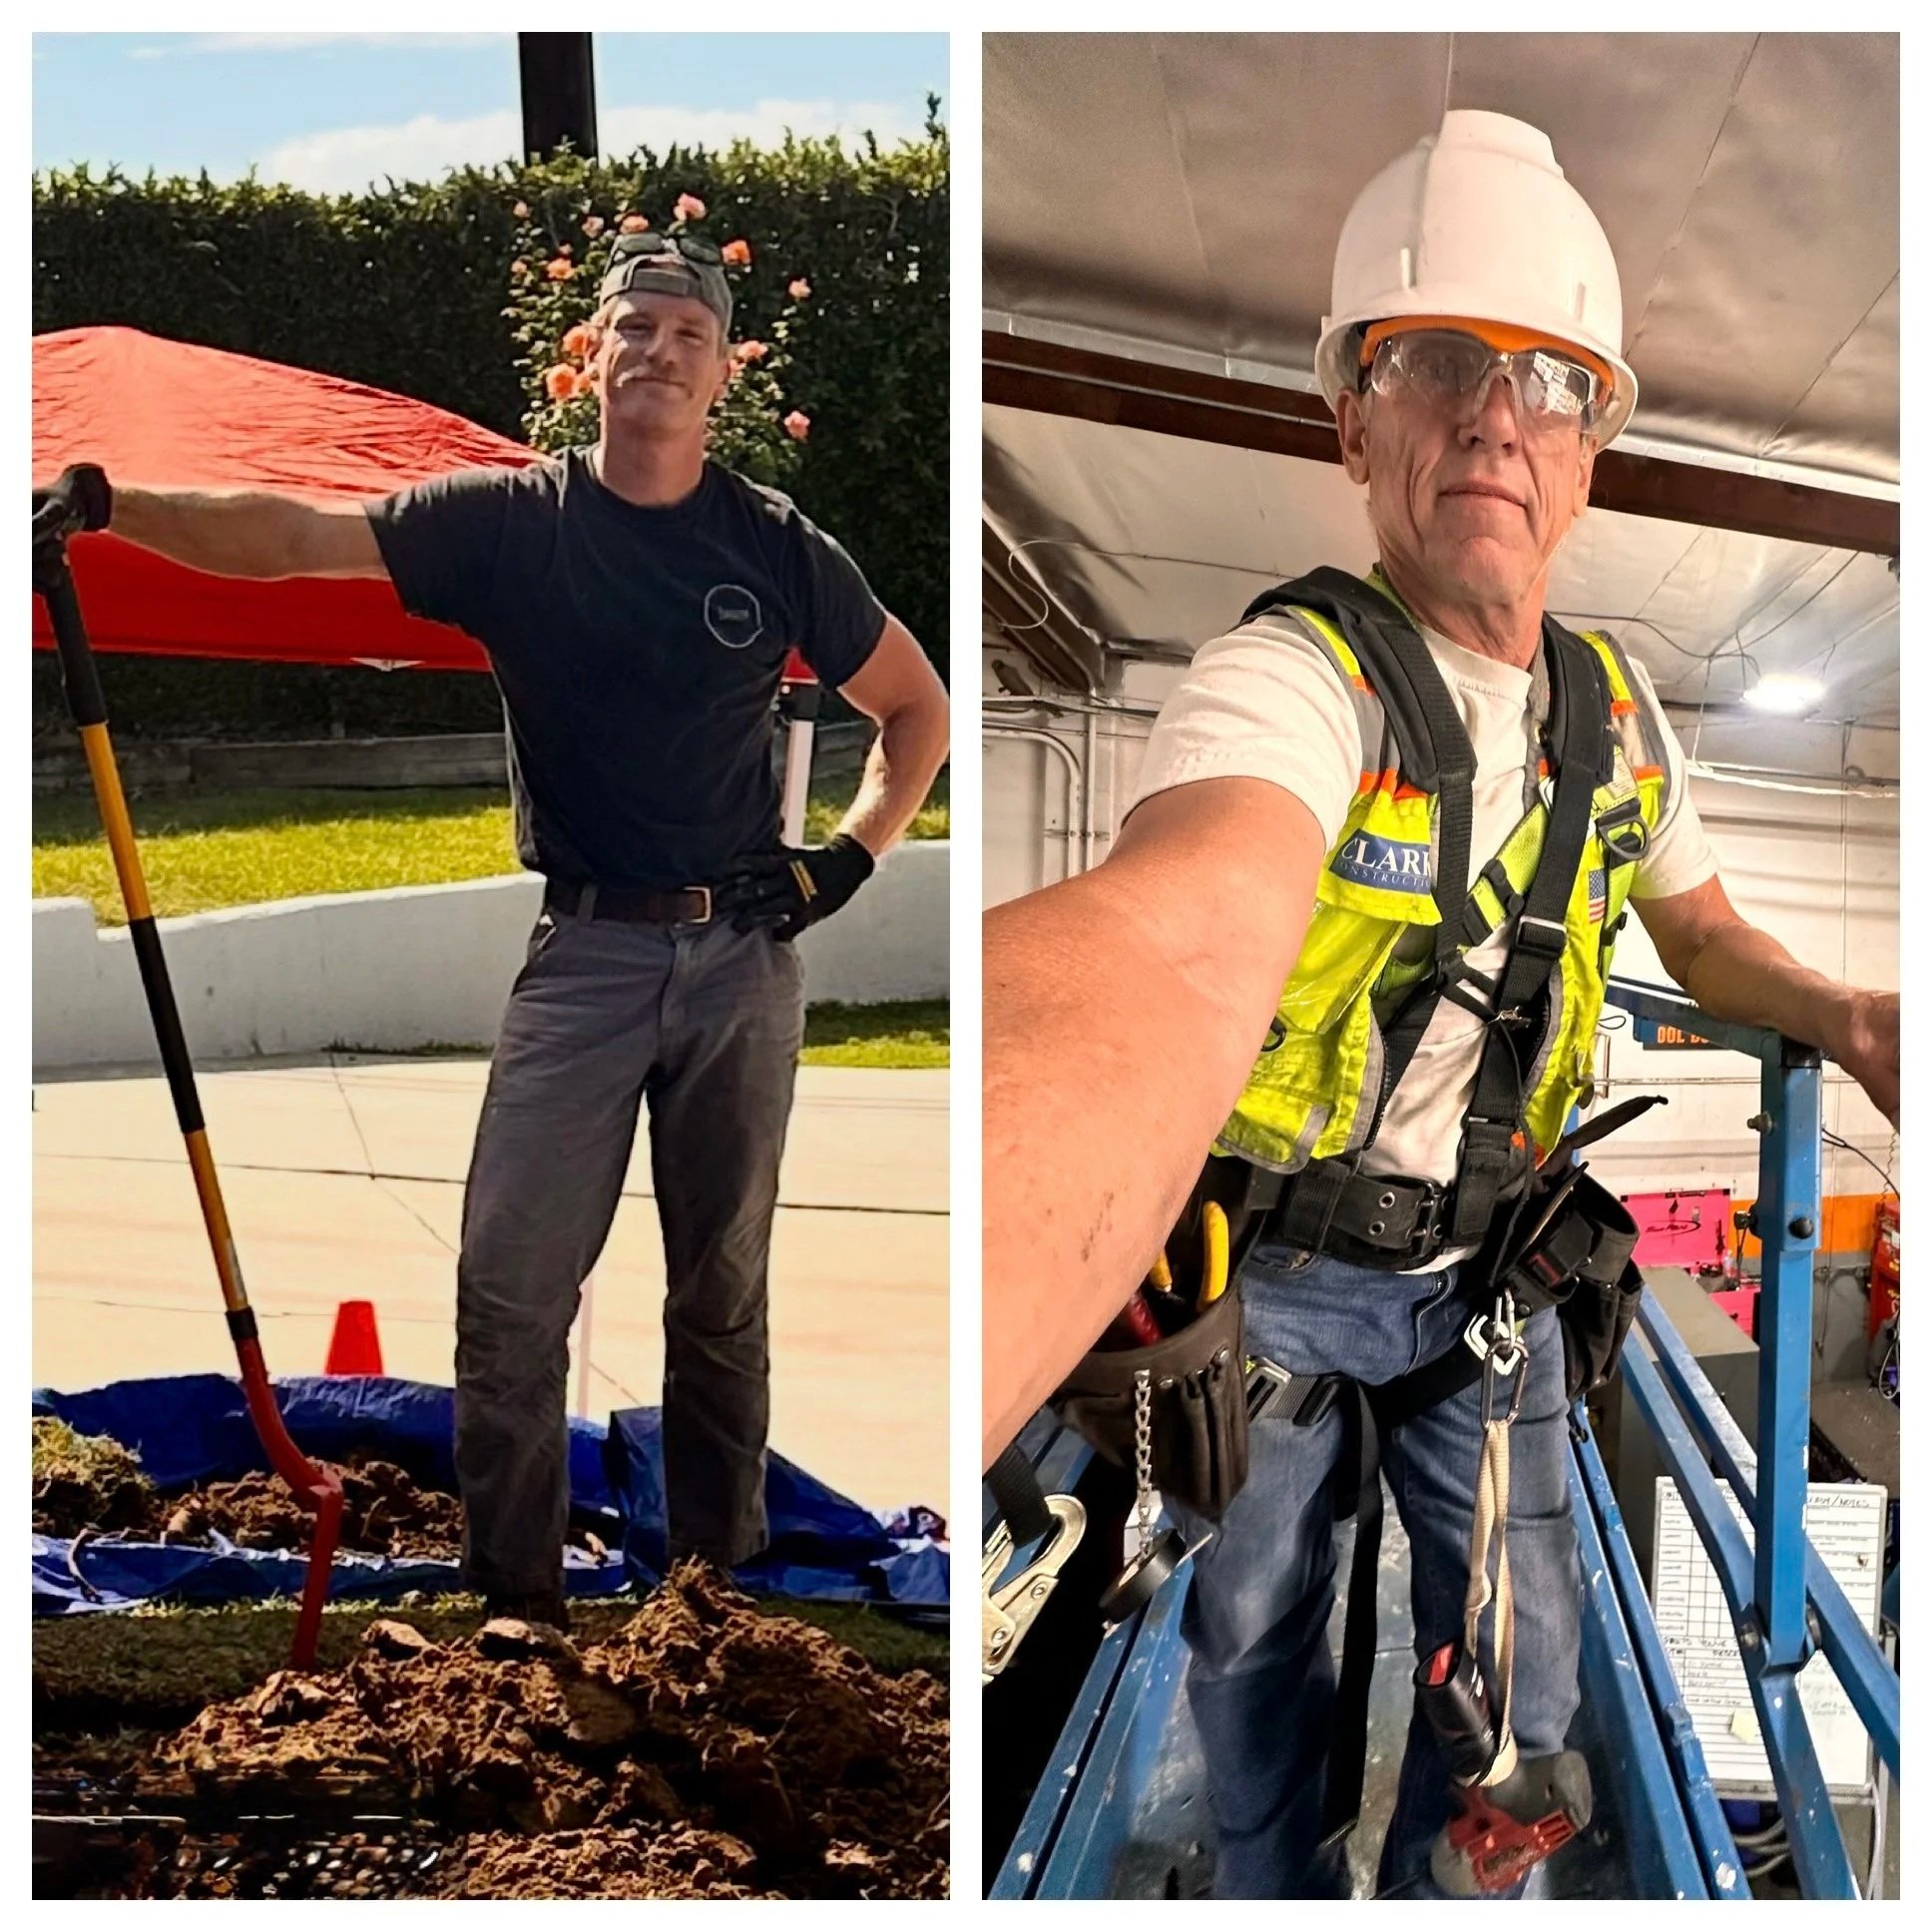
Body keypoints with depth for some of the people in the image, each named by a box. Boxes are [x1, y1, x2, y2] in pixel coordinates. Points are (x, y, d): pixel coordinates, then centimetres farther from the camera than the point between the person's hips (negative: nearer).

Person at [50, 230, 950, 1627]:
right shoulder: (509, 520, 0)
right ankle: (517, 1597, 3)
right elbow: (294, 537, -9)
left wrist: (856, 854, 1)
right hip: (584, 952, -1)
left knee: (725, 1299, 10)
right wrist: (113, 504, -23)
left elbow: (916, 706, 14)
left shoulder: (777, 546, 3)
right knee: (511, 1294, -7)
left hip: (746, 958, 1)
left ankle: (721, 1583, 22)